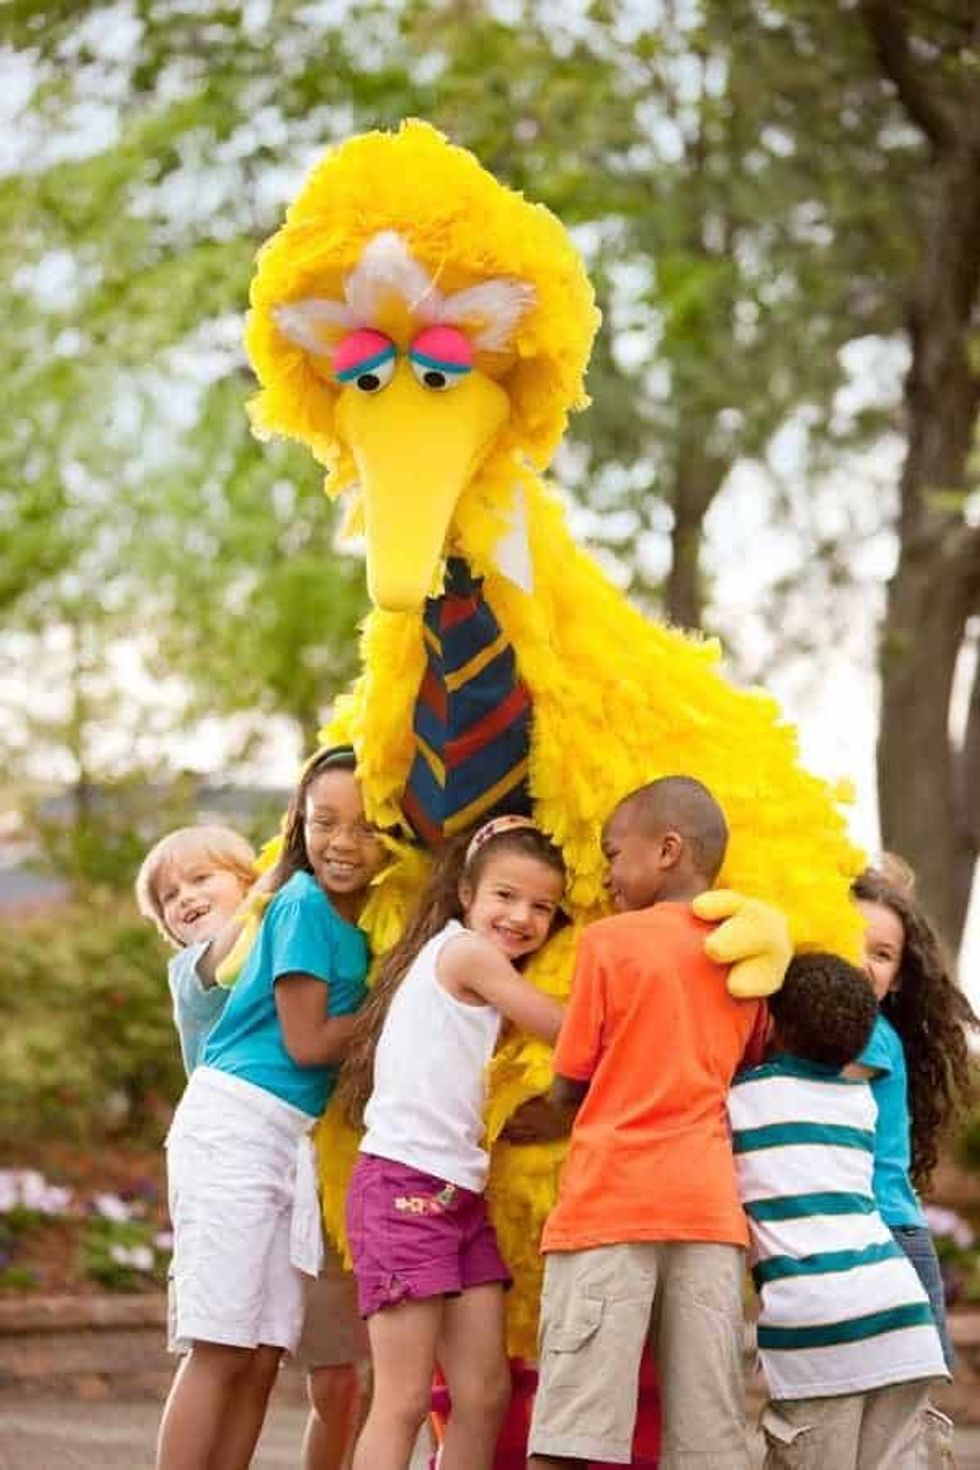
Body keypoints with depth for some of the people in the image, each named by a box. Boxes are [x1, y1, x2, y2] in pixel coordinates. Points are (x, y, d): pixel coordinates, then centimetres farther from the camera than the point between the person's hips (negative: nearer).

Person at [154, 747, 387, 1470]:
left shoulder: (366, 922, 13)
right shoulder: (305, 906, -9)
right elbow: (307, 1041, -10)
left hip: (297, 1139, 8)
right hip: (236, 1123, -8)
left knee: (262, 1358, 3)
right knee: (222, 1350, -10)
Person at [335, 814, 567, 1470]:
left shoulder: (470, 963, 20)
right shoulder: (469, 952, -6)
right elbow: (570, 1035, -3)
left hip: (460, 1192, 9)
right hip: (406, 1186, -9)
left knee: (485, 1394, 4)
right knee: (404, 1400, -11)